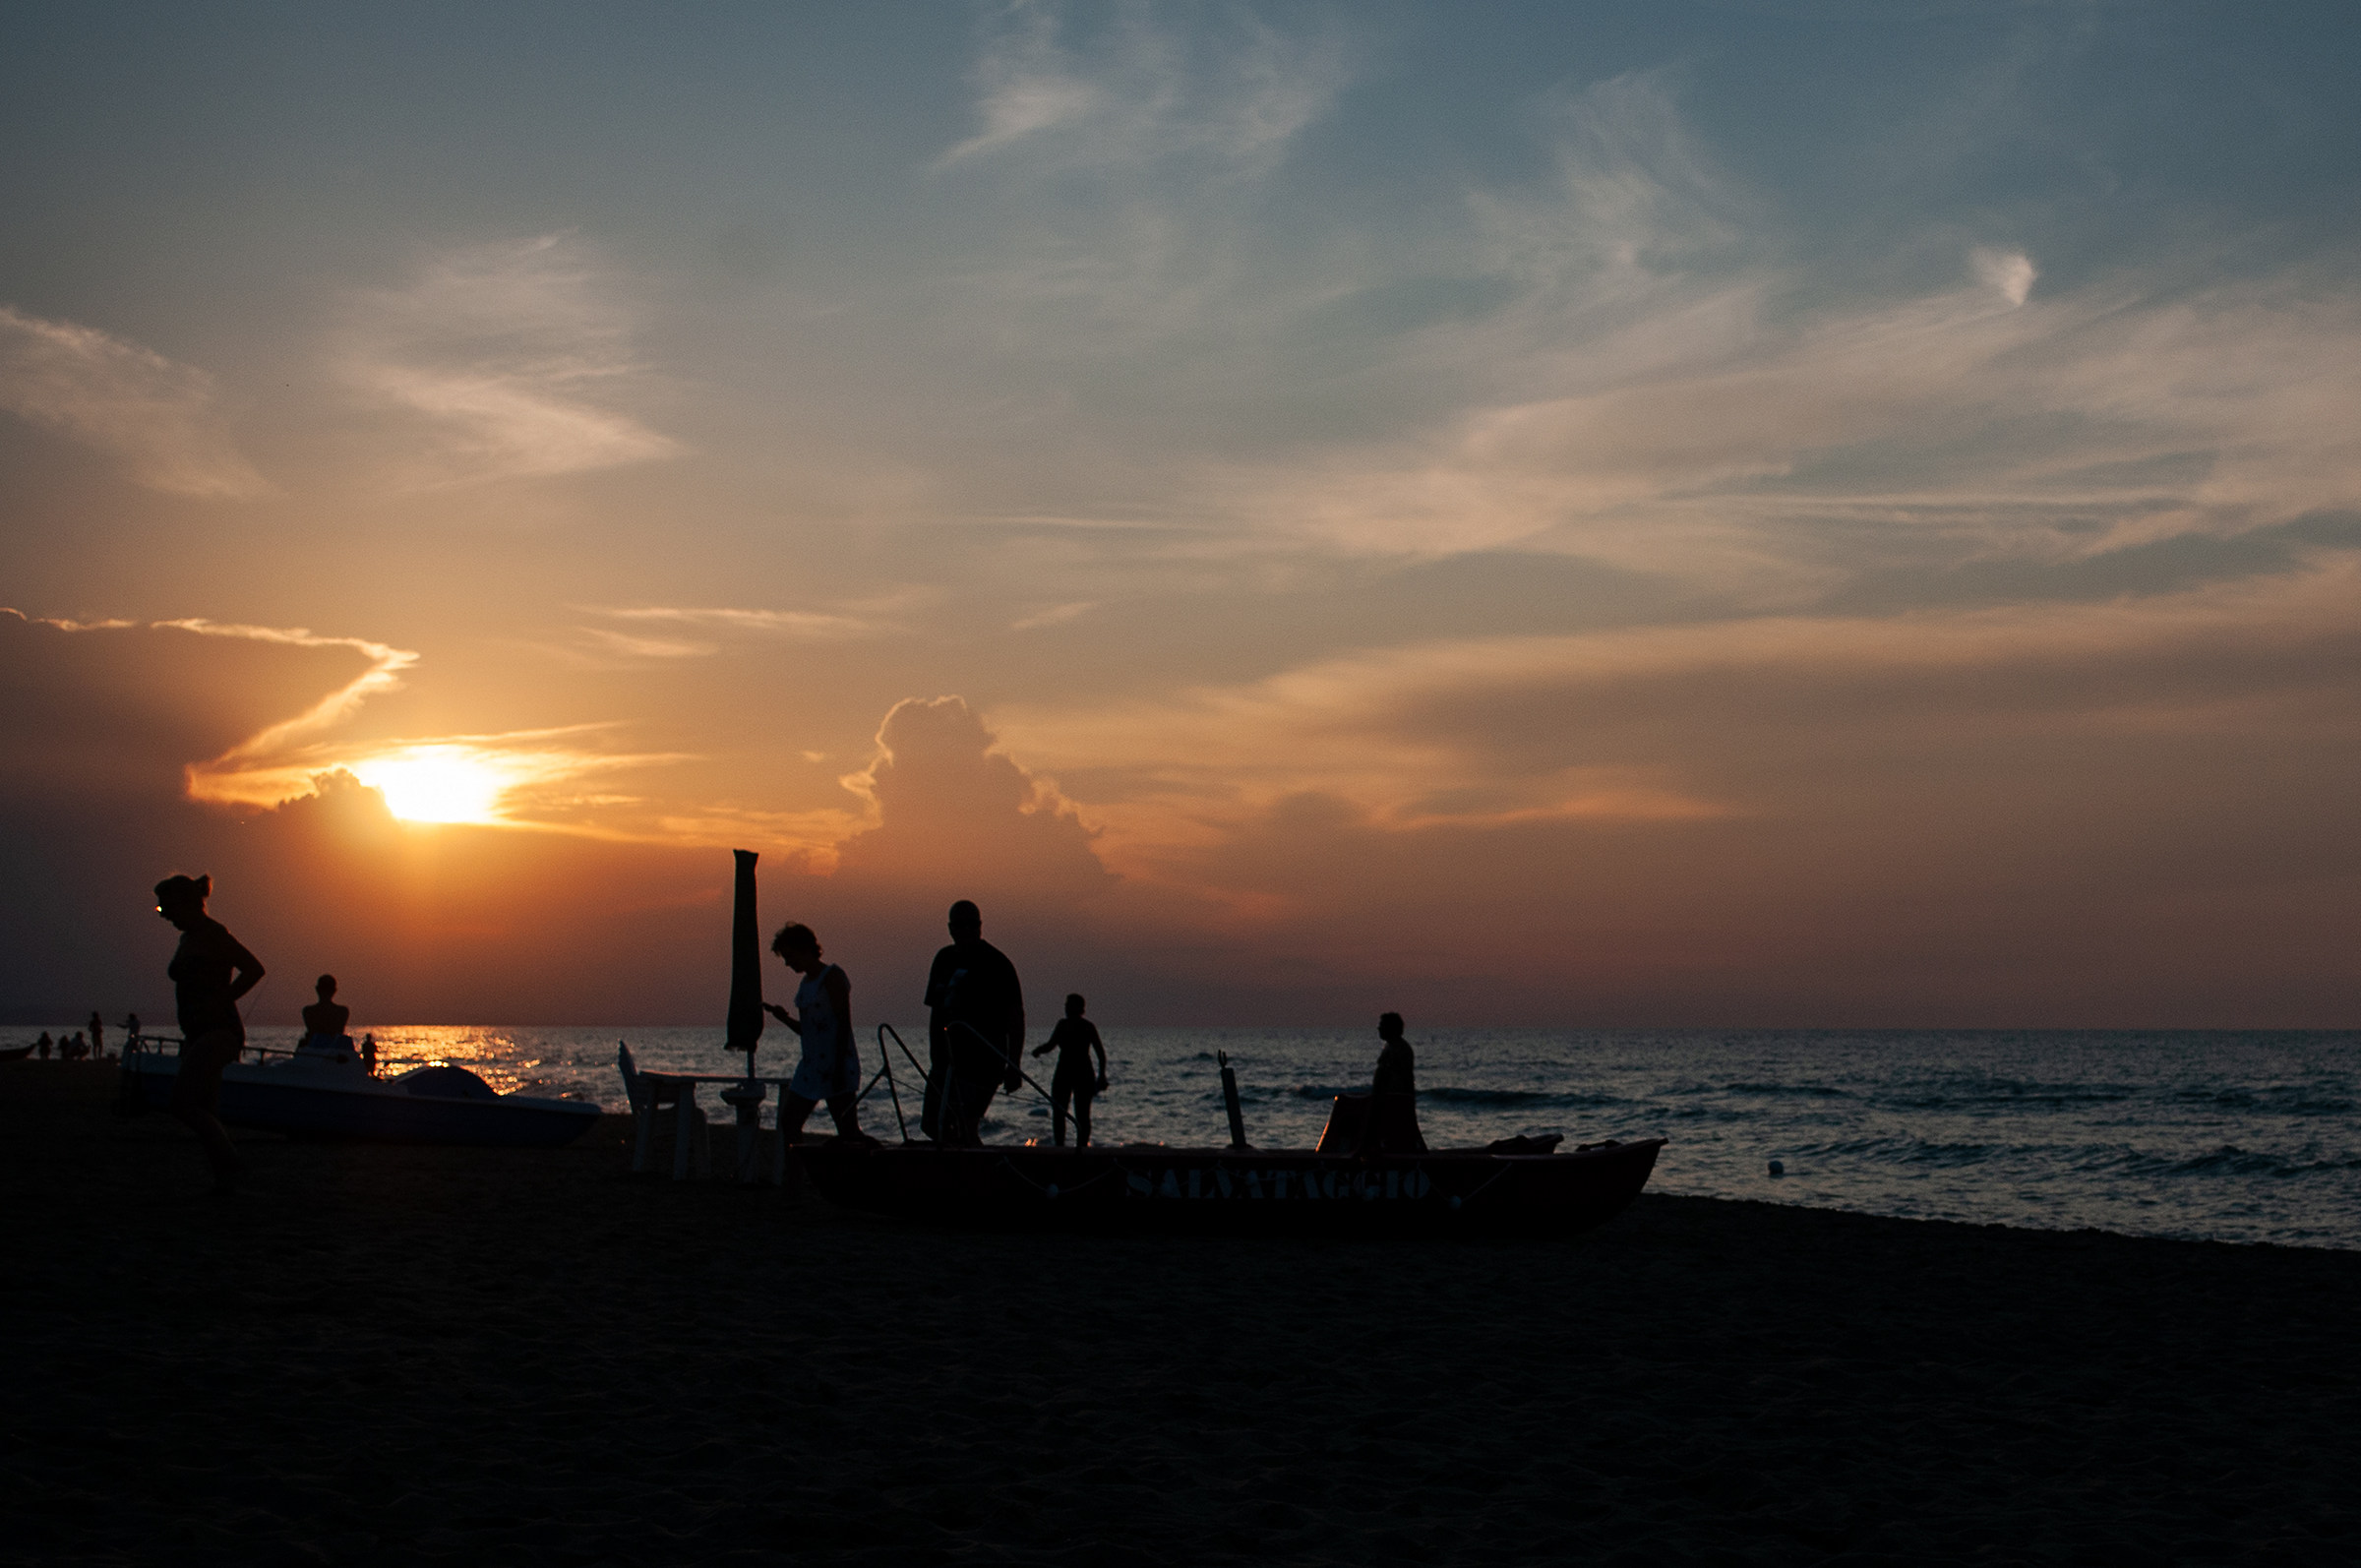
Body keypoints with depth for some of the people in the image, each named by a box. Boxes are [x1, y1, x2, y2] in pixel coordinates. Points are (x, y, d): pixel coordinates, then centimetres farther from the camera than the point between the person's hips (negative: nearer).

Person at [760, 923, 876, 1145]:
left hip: (837, 1064, -9)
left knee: (849, 1132, -11)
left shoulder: (832, 976, -9)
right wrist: (784, 1017, 5)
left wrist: (839, 1069, -21)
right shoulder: (807, 981, 17)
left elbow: (844, 1023, -15)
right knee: (788, 1124, 4)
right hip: (811, 1066, 9)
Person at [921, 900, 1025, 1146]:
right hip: (947, 1059, 8)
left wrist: (1014, 1065, -15)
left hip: (981, 1063, -8)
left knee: (966, 1130, -14)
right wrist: (934, 1056, 18)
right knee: (931, 1126, 9)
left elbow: (1015, 1016, -10)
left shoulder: (995, 963, -7)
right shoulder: (944, 959, 13)